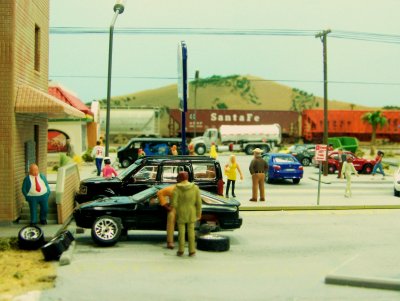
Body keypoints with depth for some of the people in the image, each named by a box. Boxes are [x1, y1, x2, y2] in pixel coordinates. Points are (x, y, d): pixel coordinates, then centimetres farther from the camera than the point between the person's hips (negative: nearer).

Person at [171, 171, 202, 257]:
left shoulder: (177, 189, -15)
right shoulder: (195, 187, -10)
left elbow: (174, 203, -16)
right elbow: (198, 202, -7)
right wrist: (199, 213, 6)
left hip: (181, 213, -1)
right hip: (191, 213, 1)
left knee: (181, 231, 10)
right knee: (191, 231, 10)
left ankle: (181, 251, 15)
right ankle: (191, 251, 13)